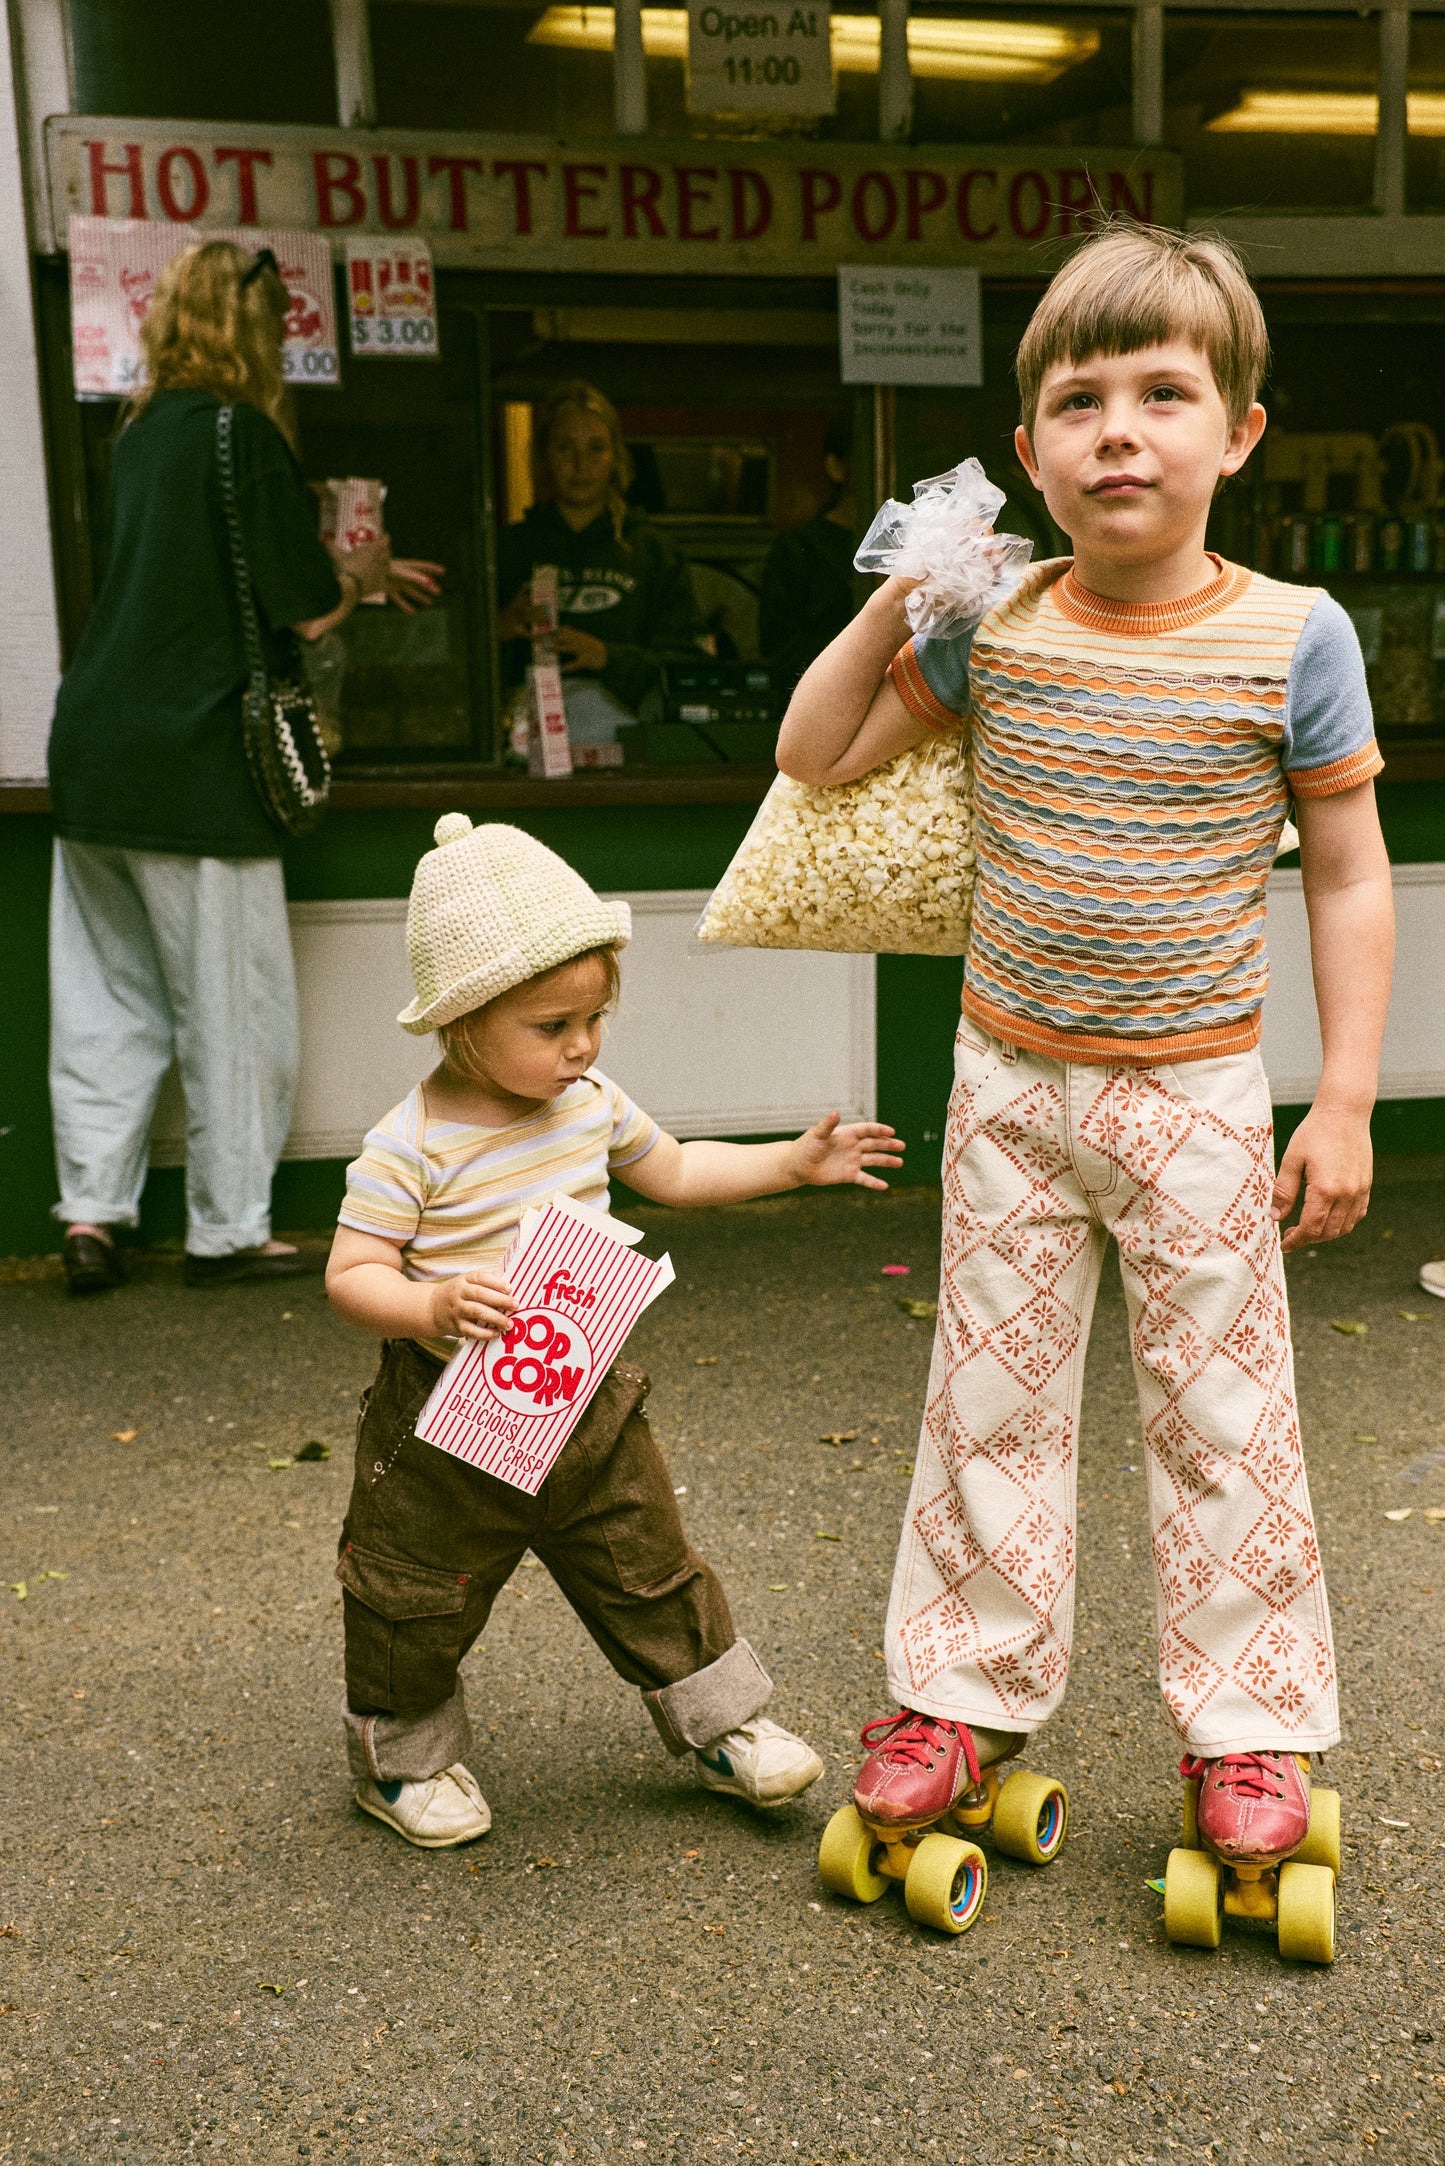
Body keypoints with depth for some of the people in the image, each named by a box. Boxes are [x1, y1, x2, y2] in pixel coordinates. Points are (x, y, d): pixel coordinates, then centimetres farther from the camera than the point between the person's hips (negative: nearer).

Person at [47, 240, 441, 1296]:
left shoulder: (141, 434, 14)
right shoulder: (244, 435, -10)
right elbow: (302, 612, -10)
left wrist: (350, 570, 33)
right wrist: (361, 576, 11)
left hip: (94, 756, 8)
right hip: (192, 771, -7)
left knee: (107, 1000, 12)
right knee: (233, 1009, 4)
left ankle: (92, 1216, 14)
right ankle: (228, 1230, 13)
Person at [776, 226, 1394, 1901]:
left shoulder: (1291, 637, -8)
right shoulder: (994, 627, -1)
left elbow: (1349, 880, -3)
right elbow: (816, 755, 7)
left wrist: (1345, 1099, -7)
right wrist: (893, 603, -5)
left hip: (1196, 1095, -2)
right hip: (1010, 1083, 3)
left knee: (1222, 1415, 7)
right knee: (989, 1401, 12)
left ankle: (1248, 1727, 25)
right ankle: (962, 1692, 28)